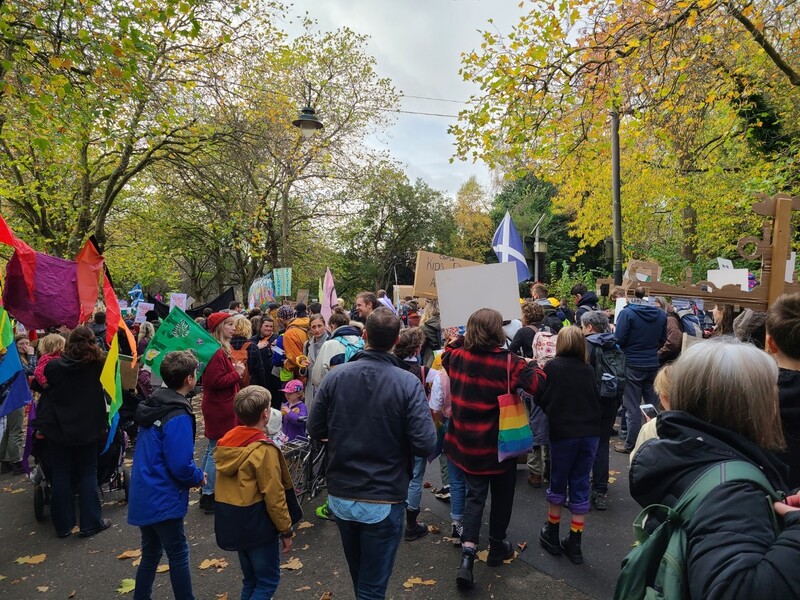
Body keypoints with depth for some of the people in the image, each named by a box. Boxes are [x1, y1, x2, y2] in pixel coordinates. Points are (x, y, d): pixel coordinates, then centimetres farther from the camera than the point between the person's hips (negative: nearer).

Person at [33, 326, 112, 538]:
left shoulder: (53, 366, -9)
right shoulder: (98, 364, -11)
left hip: (58, 429, 1)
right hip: (88, 429, 0)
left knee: (60, 476, 12)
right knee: (88, 475, 10)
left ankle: (63, 525, 20)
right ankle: (91, 523, 14)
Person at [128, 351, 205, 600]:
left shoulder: (152, 404, 5)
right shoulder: (178, 417, -24)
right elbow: (180, 466, -26)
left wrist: (192, 474, 11)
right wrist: (199, 477, -5)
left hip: (143, 495, 8)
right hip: (163, 499, -8)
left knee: (151, 553, 21)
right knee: (178, 554, 8)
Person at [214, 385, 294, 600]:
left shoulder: (225, 442, 1)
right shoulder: (264, 449, -22)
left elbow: (226, 487, 10)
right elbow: (274, 497, -18)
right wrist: (286, 530, -7)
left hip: (230, 524, 8)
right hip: (257, 525, -7)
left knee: (250, 580, 21)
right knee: (268, 582, 8)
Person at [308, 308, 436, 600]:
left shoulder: (335, 376, -9)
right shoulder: (408, 383, -18)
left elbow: (315, 430, -1)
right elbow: (425, 445, -20)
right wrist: (397, 438, 1)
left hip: (340, 495, 4)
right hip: (383, 500, -4)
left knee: (357, 574, 27)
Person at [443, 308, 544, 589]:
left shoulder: (457, 357, -3)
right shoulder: (507, 362, -19)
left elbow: (447, 352, 19)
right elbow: (536, 383, -21)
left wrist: (464, 339, 15)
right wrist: (533, 366, -3)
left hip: (467, 443, 4)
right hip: (498, 444, -4)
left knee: (475, 495, 14)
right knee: (501, 495, 19)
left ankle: (467, 554, 2)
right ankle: (497, 546, 35)